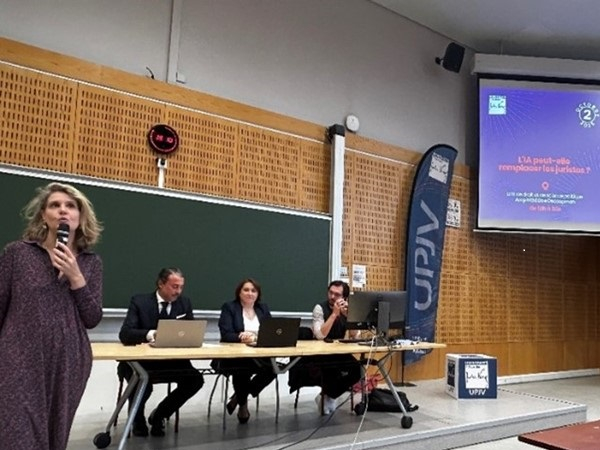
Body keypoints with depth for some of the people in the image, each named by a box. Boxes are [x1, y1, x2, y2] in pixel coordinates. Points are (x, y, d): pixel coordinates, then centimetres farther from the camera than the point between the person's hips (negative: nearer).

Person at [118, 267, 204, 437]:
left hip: (171, 360, 4)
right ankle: (138, 419, 5)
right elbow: (125, 334, -16)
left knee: (196, 379, -19)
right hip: (140, 360, -3)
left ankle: (159, 415, 6)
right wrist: (150, 334, -35)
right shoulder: (139, 301, -6)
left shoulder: (185, 303, 5)